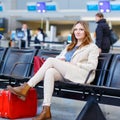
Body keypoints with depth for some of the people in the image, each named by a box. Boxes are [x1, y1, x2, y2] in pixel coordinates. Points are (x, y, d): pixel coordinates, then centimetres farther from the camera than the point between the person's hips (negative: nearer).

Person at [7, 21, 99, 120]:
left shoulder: (92, 47, 12)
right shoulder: (69, 46, 31)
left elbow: (92, 66, -2)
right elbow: (59, 57, 24)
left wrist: (73, 64, -7)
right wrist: (59, 60, 0)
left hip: (82, 75, -5)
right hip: (65, 74, 5)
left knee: (51, 60, -23)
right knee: (50, 71, -31)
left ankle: (26, 88, -26)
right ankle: (46, 110, -42)